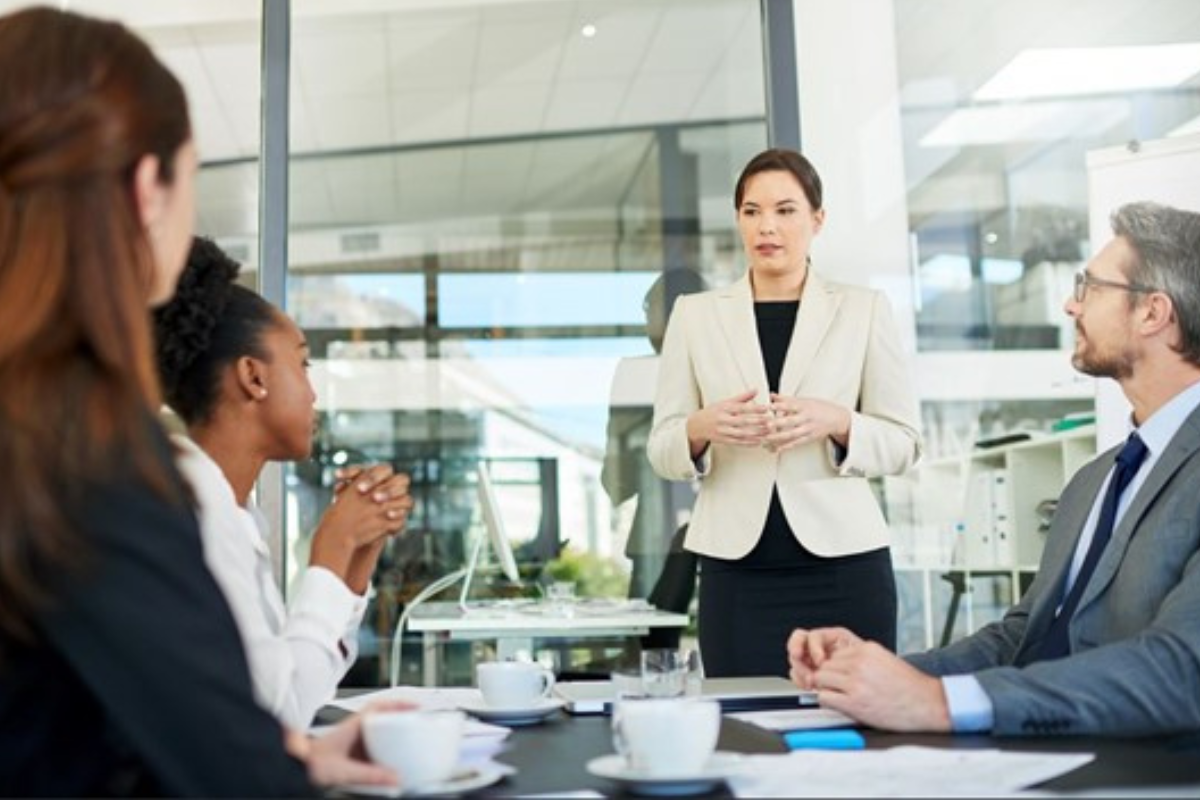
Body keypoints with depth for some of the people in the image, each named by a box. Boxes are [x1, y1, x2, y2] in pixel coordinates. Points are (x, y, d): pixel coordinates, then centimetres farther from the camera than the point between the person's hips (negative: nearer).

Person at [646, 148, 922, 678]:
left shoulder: (864, 309, 7)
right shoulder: (695, 314, 9)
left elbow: (903, 442, 6)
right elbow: (661, 450, 8)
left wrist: (836, 423, -14)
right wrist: (702, 427, -13)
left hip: (842, 565, 0)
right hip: (737, 571, 1)